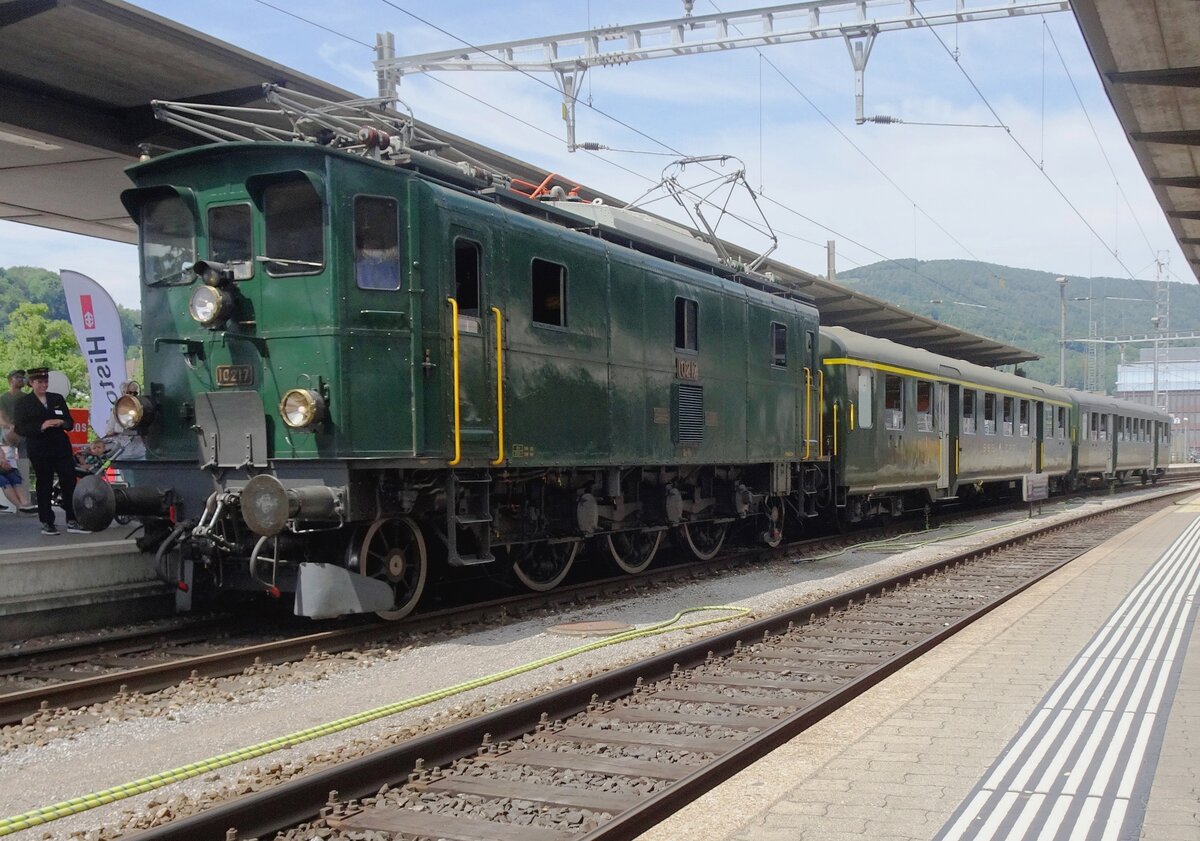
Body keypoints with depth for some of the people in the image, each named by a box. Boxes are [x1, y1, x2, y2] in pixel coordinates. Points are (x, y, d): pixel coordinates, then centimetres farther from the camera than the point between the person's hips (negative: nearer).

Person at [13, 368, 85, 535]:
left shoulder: (58, 399, 12)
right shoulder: (23, 403, 3)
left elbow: (70, 422, 13)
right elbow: (20, 428, -6)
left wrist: (62, 422, -10)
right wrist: (41, 426, -20)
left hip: (62, 448, 3)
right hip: (40, 451, -3)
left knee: (69, 484, -2)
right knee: (44, 487, 3)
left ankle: (72, 522, 2)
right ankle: (47, 523, 10)